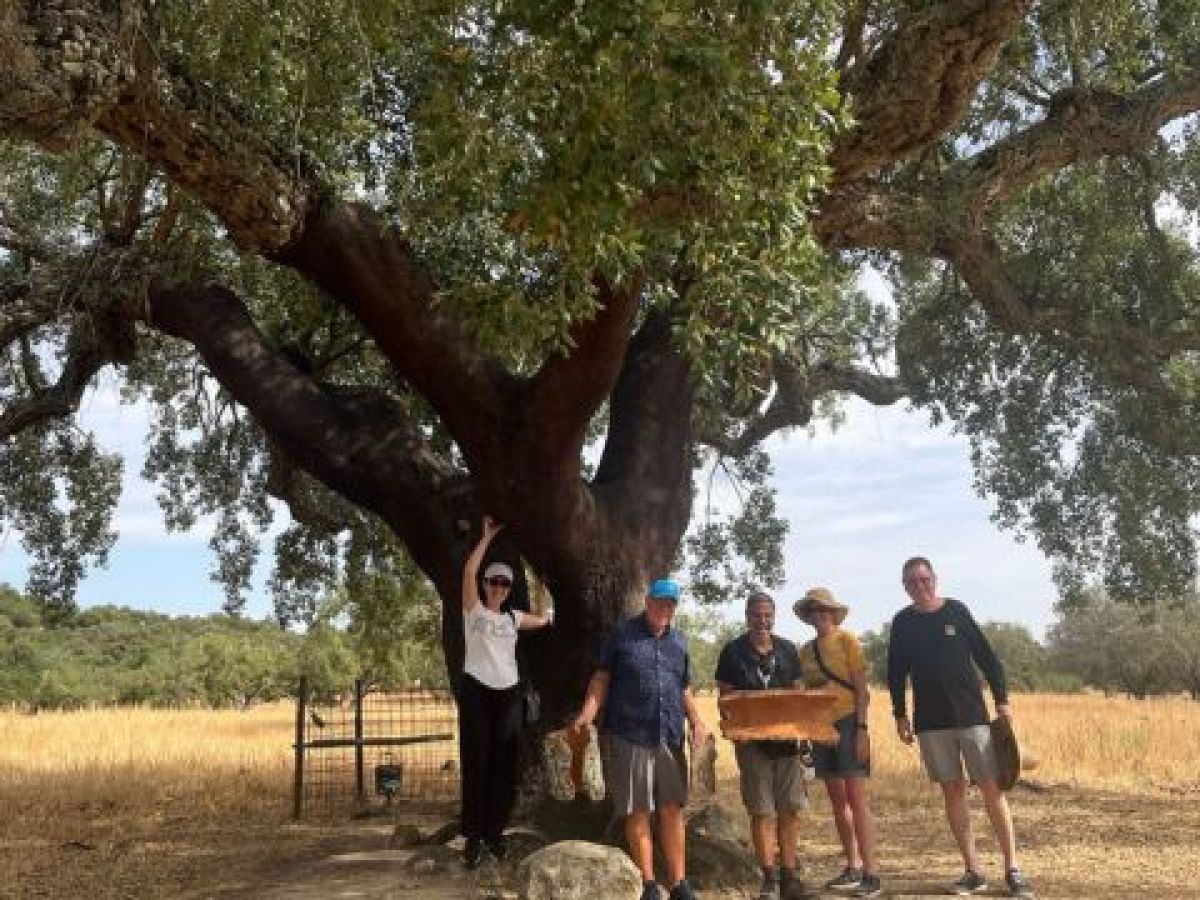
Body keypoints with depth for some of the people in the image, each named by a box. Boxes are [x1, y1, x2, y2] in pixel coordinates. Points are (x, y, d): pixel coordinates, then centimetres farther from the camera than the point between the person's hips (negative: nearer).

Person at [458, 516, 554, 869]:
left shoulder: (513, 617, 14)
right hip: (477, 691, -4)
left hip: (509, 694, 4)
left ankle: (495, 832, 16)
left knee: (505, 764, 5)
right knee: (476, 762, -4)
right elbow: (468, 570, -11)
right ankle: (473, 837, 2)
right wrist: (487, 537, -9)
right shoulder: (473, 610, 1)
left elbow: (543, 620, 31)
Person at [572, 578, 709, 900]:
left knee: (672, 810, 7)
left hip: (670, 737, 4)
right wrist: (588, 712, -16)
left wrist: (696, 722, 5)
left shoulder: (679, 641, 14)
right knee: (638, 812, 3)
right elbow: (602, 678, -1)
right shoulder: (622, 635, -1)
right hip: (629, 737, -4)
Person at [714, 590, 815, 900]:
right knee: (762, 812, -1)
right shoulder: (733, 652, -2)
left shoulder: (787, 649, 9)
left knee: (788, 810, 7)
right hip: (753, 740, -4)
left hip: (786, 738, 4)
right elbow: (725, 699, -2)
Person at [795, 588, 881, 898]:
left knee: (856, 797, -9)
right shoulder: (806, 650, 13)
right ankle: (853, 868, 20)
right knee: (837, 800, 11)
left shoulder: (846, 641, -4)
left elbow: (862, 688, -8)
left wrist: (862, 729, -15)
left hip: (848, 722, -6)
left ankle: (871, 874, -5)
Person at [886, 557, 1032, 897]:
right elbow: (896, 673, 10)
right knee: (952, 791, 5)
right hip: (930, 722, 2)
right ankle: (973, 871, 12)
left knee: (992, 789, -3)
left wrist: (1002, 700, -3)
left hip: (971, 715, -2)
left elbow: (986, 657, 1)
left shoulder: (956, 611, -2)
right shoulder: (902, 622, 3)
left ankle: (1012, 869, 6)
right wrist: (900, 714, 7)